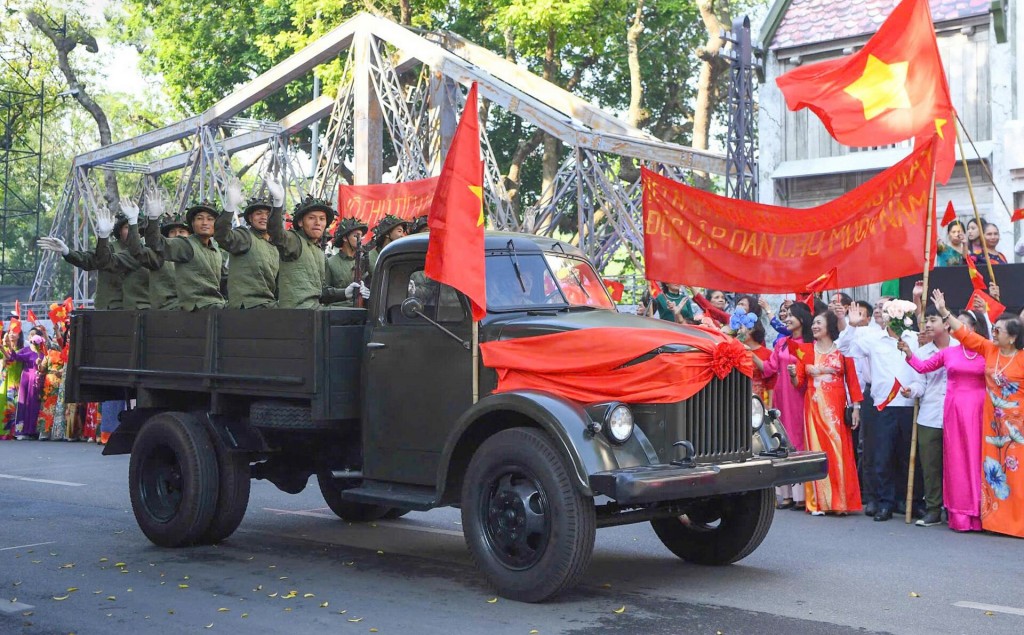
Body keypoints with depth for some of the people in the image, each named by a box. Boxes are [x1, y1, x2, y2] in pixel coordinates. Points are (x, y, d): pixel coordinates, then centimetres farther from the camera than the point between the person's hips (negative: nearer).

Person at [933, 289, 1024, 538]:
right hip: (993, 421, 5)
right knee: (994, 470, 9)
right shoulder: (989, 349, 4)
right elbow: (965, 335, 8)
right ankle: (996, 518, 16)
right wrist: (944, 312, 7)